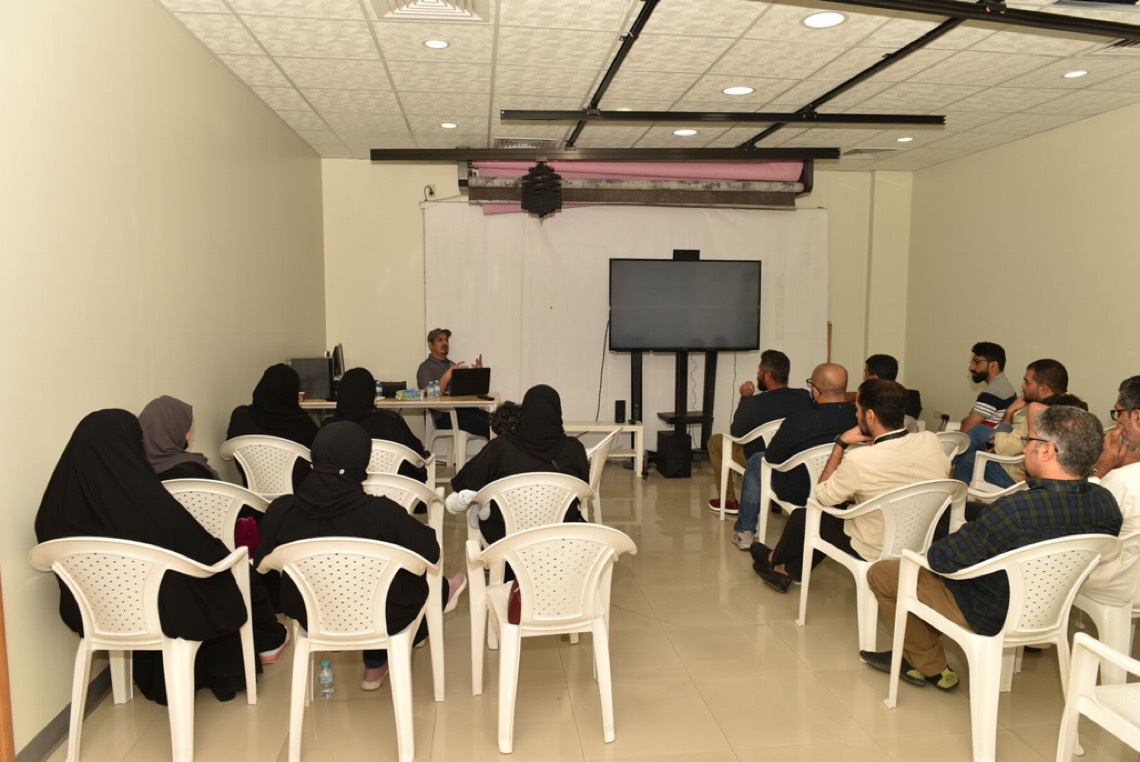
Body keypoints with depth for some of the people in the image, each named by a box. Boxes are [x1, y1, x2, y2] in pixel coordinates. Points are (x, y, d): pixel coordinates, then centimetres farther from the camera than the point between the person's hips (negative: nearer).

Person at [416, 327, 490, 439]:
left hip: (464, 408, 7)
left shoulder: (452, 365, 26)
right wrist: (446, 377, -23)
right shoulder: (425, 367, 4)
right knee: (487, 425, -29)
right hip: (444, 415, -7)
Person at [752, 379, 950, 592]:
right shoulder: (931, 442, -14)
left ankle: (775, 559, 48)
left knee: (802, 516, 19)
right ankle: (788, 571, 36)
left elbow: (822, 496, -11)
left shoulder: (859, 460, -30)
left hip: (873, 554, -5)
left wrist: (840, 444, -9)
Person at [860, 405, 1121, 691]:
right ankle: (913, 656, 34)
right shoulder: (1107, 503, -16)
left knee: (880, 572, 8)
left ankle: (933, 668, 24)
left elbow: (941, 559, -26)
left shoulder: (1016, 511, -38)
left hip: (993, 619, -8)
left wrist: (934, 551, -4)